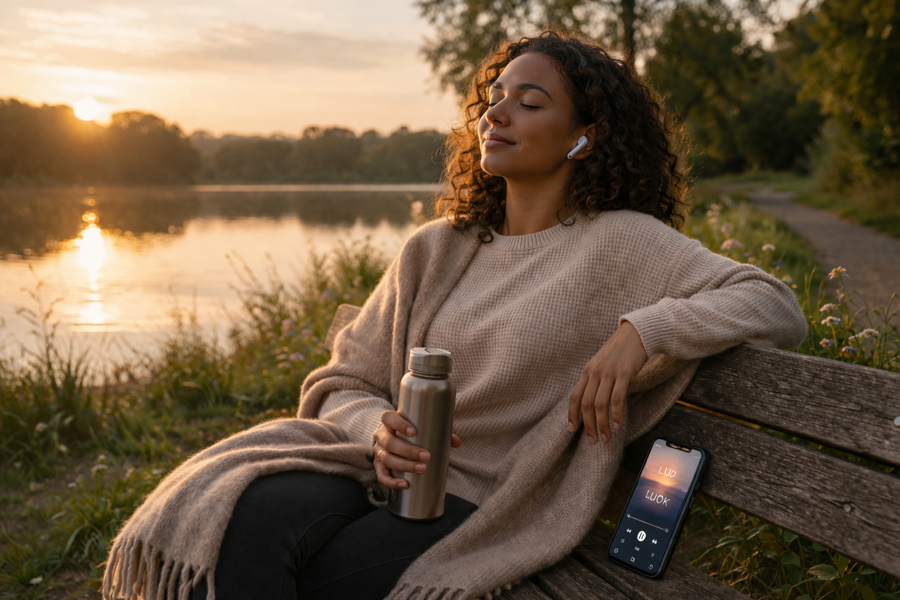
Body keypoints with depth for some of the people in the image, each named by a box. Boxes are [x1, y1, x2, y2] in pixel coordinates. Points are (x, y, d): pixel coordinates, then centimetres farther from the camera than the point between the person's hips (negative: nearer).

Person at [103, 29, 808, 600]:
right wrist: (377, 430, -11)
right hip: (376, 472, 4)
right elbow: (341, 384, 12)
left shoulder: (620, 244, -2)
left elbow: (775, 306, -8)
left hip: (481, 505, -4)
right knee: (251, 519, -27)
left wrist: (642, 329, -23)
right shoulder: (434, 250, 12)